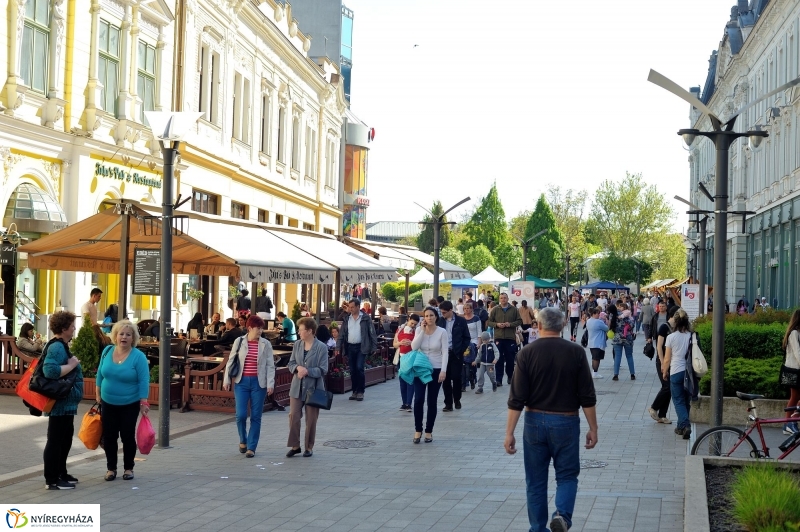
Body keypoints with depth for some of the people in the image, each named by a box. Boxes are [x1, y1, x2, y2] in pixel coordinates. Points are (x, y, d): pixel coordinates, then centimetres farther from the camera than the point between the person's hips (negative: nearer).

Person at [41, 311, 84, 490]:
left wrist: (72, 365, 12)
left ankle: (61, 473, 28)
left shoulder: (61, 346, 14)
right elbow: (50, 371, -33)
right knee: (55, 440, -4)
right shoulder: (56, 347, -19)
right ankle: (52, 480, 1)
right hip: (60, 403, -11)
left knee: (65, 438, 18)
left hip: (66, 403, 11)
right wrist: (72, 365, -23)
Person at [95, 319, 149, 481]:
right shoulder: (107, 351, -1)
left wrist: (144, 402, -18)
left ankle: (128, 468, 18)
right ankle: (111, 468, 19)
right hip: (108, 403, 4)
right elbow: (100, 374, 9)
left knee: (128, 437, 3)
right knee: (109, 437, 7)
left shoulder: (138, 356, -14)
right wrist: (98, 394, 9)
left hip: (129, 405, -3)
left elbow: (143, 381, -14)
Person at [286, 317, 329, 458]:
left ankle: (309, 447, 20)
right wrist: (298, 368, -14)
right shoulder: (297, 344, 4)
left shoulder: (321, 347, -10)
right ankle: (295, 445, 10)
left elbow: (323, 370, -11)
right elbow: (291, 364, 8)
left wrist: (307, 371, -23)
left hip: (313, 388, -3)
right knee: (293, 416, -2)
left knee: (311, 419, 7)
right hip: (297, 387, 3)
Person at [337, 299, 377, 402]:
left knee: (359, 368, -13)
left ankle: (360, 391, -1)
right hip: (350, 347, 4)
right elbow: (342, 334, 10)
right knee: (352, 370, 7)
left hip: (361, 347, -4)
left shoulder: (365, 318, -2)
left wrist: (374, 346, -8)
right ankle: (355, 391, 16)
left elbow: (372, 333, -2)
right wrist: (338, 347, 3)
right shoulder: (346, 319, 9)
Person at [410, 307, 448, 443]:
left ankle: (429, 431, 15)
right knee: (418, 400, -8)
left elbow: (445, 352, -7)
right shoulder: (419, 330, 1)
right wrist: (423, 330, -14)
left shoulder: (442, 332, -5)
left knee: (432, 402, 4)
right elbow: (414, 347, -12)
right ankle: (418, 430, 6)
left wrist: (443, 370, -15)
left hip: (436, 369, -1)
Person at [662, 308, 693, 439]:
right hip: (689, 371, 4)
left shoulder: (671, 337, -9)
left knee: (678, 401, 4)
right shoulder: (692, 336, -2)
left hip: (676, 372, -3)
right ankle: (681, 426, 24)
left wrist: (664, 372, 12)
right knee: (686, 400, 16)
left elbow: (667, 359, -4)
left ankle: (685, 425, -14)